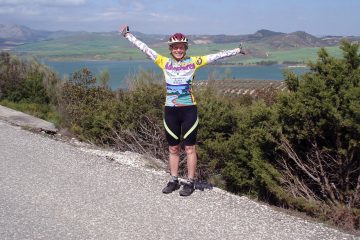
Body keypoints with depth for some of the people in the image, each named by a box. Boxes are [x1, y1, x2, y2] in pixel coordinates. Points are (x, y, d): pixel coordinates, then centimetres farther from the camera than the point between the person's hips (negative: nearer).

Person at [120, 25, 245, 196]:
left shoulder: (193, 62, 0)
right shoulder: (164, 62, 3)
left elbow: (216, 56, 0)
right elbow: (144, 48, 5)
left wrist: (236, 50, -1)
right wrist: (128, 35, 5)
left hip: (189, 110, -2)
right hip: (170, 111, 2)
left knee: (189, 148, 5)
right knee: (173, 148, 13)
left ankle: (190, 183, 16)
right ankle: (173, 181, 25)